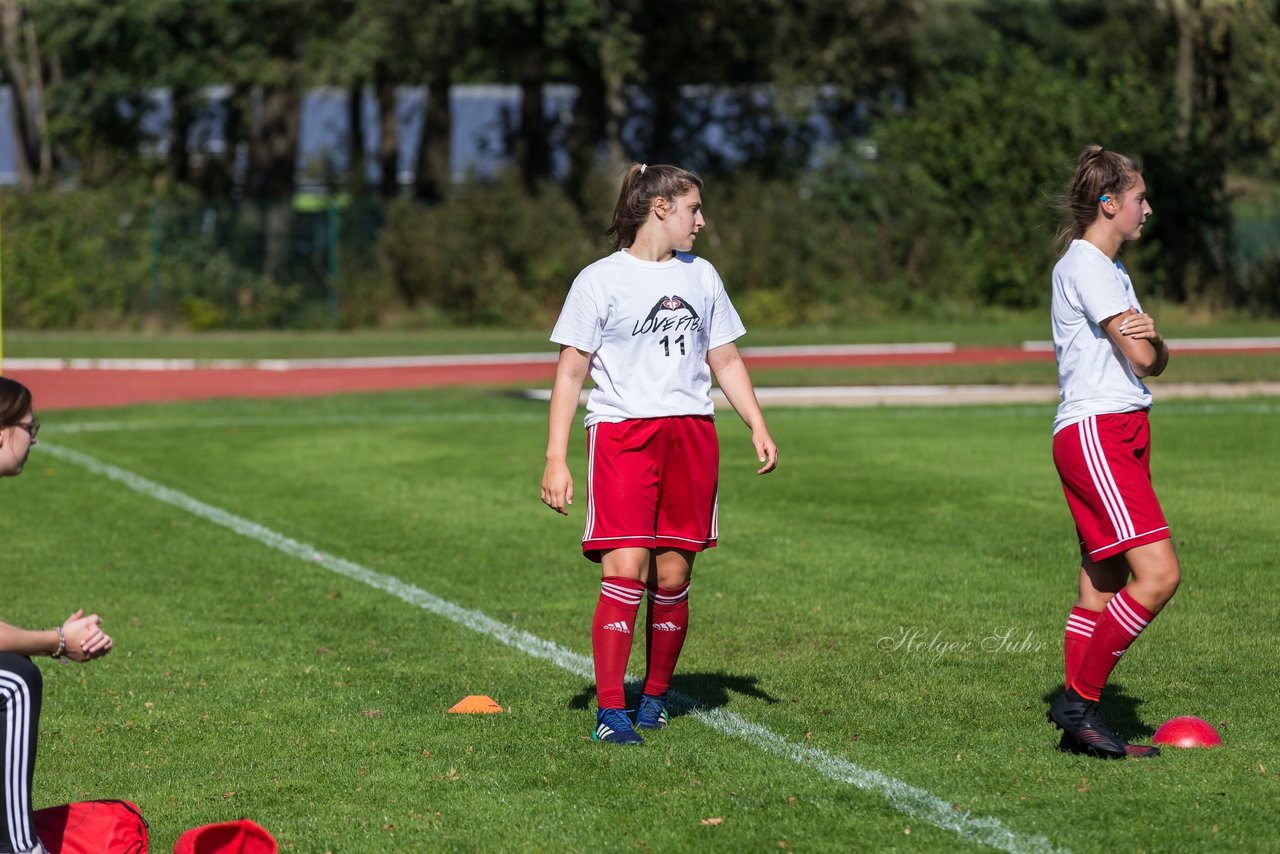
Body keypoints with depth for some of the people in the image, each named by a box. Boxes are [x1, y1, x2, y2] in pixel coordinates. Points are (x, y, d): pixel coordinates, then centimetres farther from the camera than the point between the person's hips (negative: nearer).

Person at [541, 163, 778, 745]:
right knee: (625, 572, -15)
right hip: (620, 433, -4)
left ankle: (656, 696, 18)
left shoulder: (701, 276, 15)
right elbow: (570, 373, -1)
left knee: (672, 578, 2)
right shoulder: (600, 280, 0)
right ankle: (610, 712, -12)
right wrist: (555, 460, -7)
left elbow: (724, 359, 22)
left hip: (691, 435, 5)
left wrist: (758, 427, 10)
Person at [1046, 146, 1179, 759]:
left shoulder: (1110, 269, 21)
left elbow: (1154, 360, 13)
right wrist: (1141, 338, 6)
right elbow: (1139, 356, -15)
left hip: (1125, 433, 10)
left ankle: (1078, 726, 6)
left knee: (1103, 590, 6)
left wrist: (1152, 339, -8)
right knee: (1158, 574, -18)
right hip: (1094, 433, -10)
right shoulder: (1083, 265, -10)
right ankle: (1078, 700, -12)